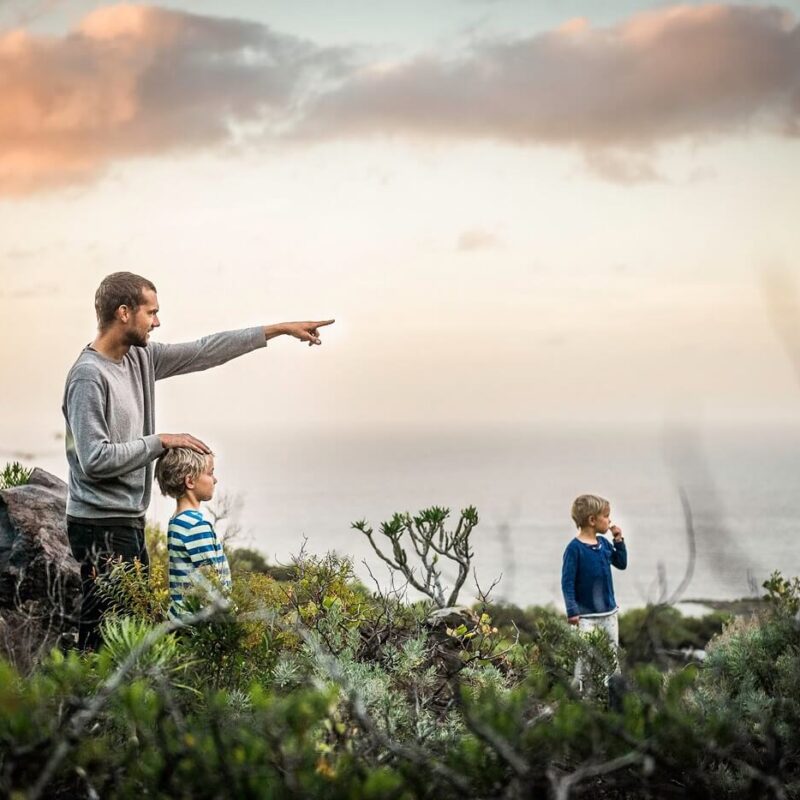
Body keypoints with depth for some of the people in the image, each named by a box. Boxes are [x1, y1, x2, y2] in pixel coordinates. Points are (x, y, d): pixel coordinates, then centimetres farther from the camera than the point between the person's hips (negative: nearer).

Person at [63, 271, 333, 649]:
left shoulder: (141, 358, 9)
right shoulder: (89, 376, -16)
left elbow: (205, 352, 14)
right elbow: (95, 460, -21)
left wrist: (280, 329, 15)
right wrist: (162, 441, -14)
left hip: (130, 522, 9)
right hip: (101, 527, -9)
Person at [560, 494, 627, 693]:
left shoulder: (604, 543, 6)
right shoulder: (575, 548, -14)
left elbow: (621, 563, 19)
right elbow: (567, 582, -13)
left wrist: (618, 540, 5)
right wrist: (572, 612, -17)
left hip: (609, 613, 7)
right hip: (586, 615, -7)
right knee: (584, 658, -4)